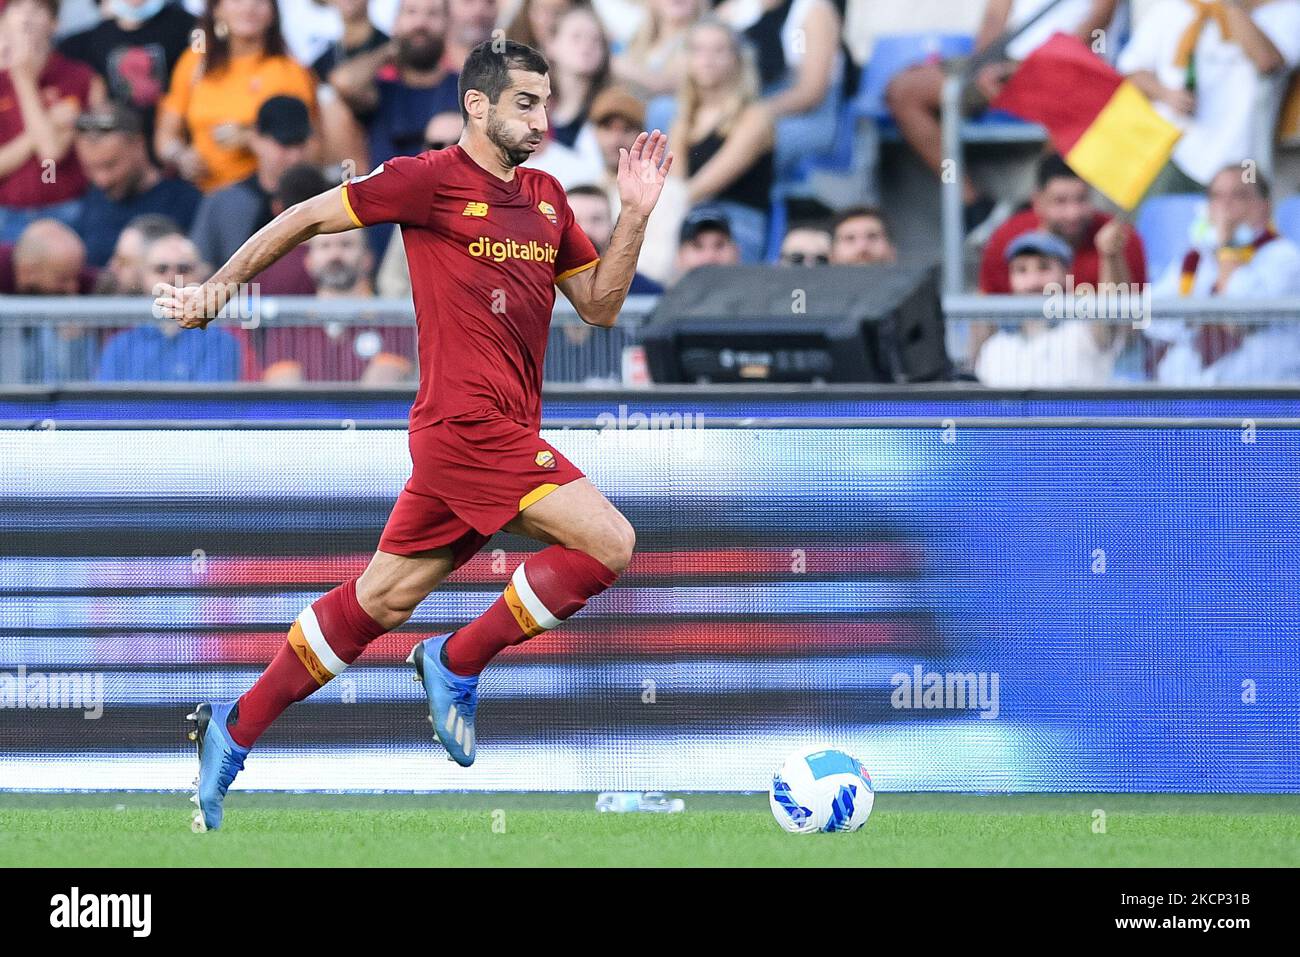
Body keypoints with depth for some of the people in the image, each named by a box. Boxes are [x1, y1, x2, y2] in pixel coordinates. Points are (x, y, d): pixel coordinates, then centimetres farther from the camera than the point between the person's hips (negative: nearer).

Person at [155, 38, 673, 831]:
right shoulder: (432, 179, -8)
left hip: (504, 430, 8)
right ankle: (458, 665, -4)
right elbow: (310, 217, 0)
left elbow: (600, 305, 16)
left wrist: (636, 213, 5)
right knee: (608, 541, -16)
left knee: (382, 599, 13)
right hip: (469, 424, -8)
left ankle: (234, 733, 21)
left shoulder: (546, 198, 14)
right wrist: (219, 287, 2)